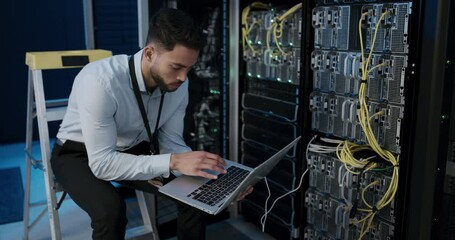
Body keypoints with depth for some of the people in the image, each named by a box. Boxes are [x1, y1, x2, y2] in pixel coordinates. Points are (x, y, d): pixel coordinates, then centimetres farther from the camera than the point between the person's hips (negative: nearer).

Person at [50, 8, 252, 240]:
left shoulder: (178, 84, -17)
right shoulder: (100, 82, -35)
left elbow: (170, 142, -9)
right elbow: (102, 162, -35)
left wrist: (213, 176, -24)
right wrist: (173, 162, -41)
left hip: (134, 150, 5)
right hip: (80, 154, -4)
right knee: (110, 208, -33)